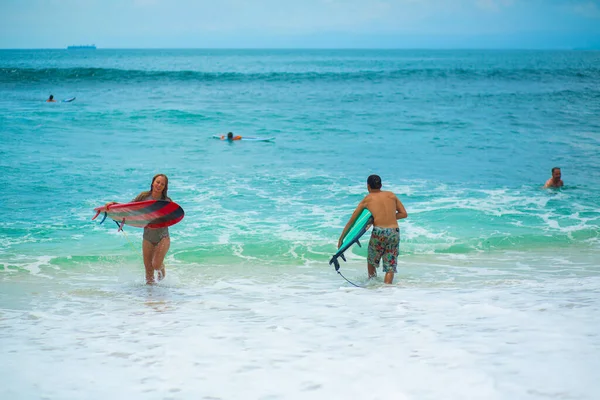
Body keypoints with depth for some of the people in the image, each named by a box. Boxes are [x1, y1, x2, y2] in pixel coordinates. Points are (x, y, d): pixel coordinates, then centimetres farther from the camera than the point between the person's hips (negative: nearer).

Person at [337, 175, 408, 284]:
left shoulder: (367, 199, 11)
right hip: (394, 232, 2)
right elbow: (404, 214, 15)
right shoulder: (391, 195, 15)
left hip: (378, 232, -2)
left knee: (371, 262, 23)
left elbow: (352, 220, 12)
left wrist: (341, 238, 18)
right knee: (390, 266, 5)